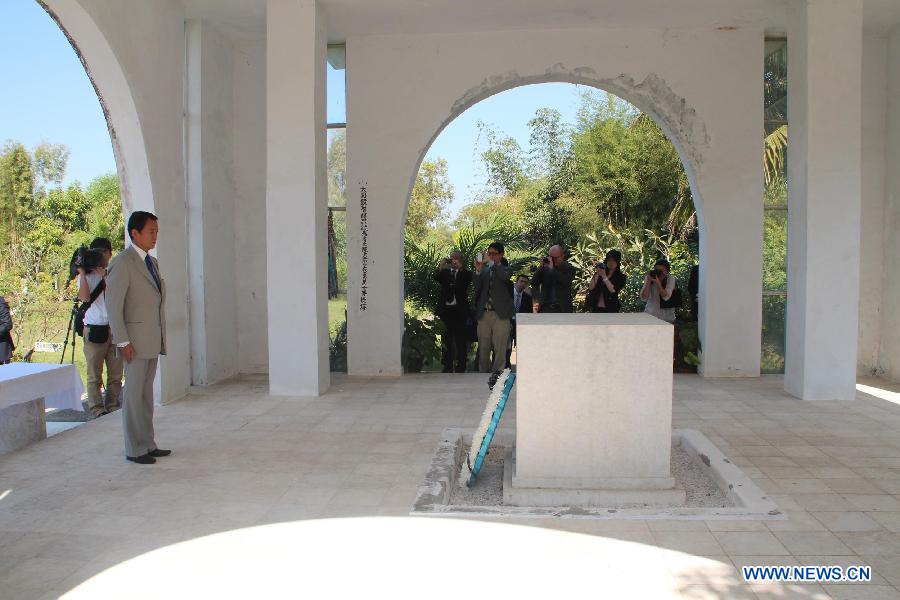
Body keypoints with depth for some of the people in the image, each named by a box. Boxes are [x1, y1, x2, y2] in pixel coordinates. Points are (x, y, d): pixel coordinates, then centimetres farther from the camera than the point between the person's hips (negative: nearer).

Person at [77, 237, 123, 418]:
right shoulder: (86, 276, 7)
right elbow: (84, 297, -10)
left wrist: (104, 275, -13)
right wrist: (82, 272, -10)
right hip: (94, 329, -2)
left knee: (116, 374, 3)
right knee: (94, 374, -1)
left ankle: (113, 407, 10)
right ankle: (97, 409, 1)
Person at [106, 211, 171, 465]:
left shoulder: (152, 262, 15)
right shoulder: (123, 263, -10)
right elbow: (113, 305, -13)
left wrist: (161, 338, 13)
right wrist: (123, 341, -16)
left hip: (153, 339, 8)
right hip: (136, 339, -8)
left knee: (147, 393, 13)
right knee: (134, 394, 0)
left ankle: (148, 444, 21)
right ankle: (135, 449, 9)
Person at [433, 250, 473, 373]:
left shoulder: (465, 273, 5)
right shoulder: (444, 272, 11)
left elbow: (468, 280, -16)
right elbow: (436, 278, -8)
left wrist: (460, 268, -30)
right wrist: (440, 268, -27)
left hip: (459, 310, -2)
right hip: (446, 309, 2)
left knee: (460, 340, -1)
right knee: (447, 339, 6)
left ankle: (460, 367, 5)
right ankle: (448, 366, 13)